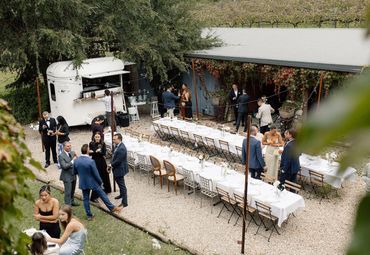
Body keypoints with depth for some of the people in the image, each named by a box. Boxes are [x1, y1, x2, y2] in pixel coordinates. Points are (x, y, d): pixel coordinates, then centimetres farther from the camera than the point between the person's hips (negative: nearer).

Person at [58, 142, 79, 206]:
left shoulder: (73, 153, 5)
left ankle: (72, 202, 37)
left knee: (72, 191, 20)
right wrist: (72, 161, -24)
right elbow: (64, 166, -22)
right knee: (68, 192, -2)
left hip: (73, 175, 7)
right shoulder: (61, 156, -15)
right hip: (67, 176, -7)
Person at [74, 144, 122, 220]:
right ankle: (112, 208, 25)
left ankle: (89, 215, 23)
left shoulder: (76, 161, -9)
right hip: (92, 182, -4)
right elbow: (96, 174, -18)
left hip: (83, 183, 4)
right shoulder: (91, 161, -26)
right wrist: (100, 181, -2)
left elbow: (75, 172, 5)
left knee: (86, 199, 15)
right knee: (102, 195, 12)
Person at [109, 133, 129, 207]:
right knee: (119, 182, 27)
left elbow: (118, 161, -26)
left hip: (120, 169, -10)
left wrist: (111, 165, -10)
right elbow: (115, 157, 12)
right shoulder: (118, 146, 4)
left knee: (122, 185, -3)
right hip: (117, 168, 10)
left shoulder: (121, 149, -28)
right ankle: (121, 194, 49)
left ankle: (124, 202, 4)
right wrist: (111, 164, 0)